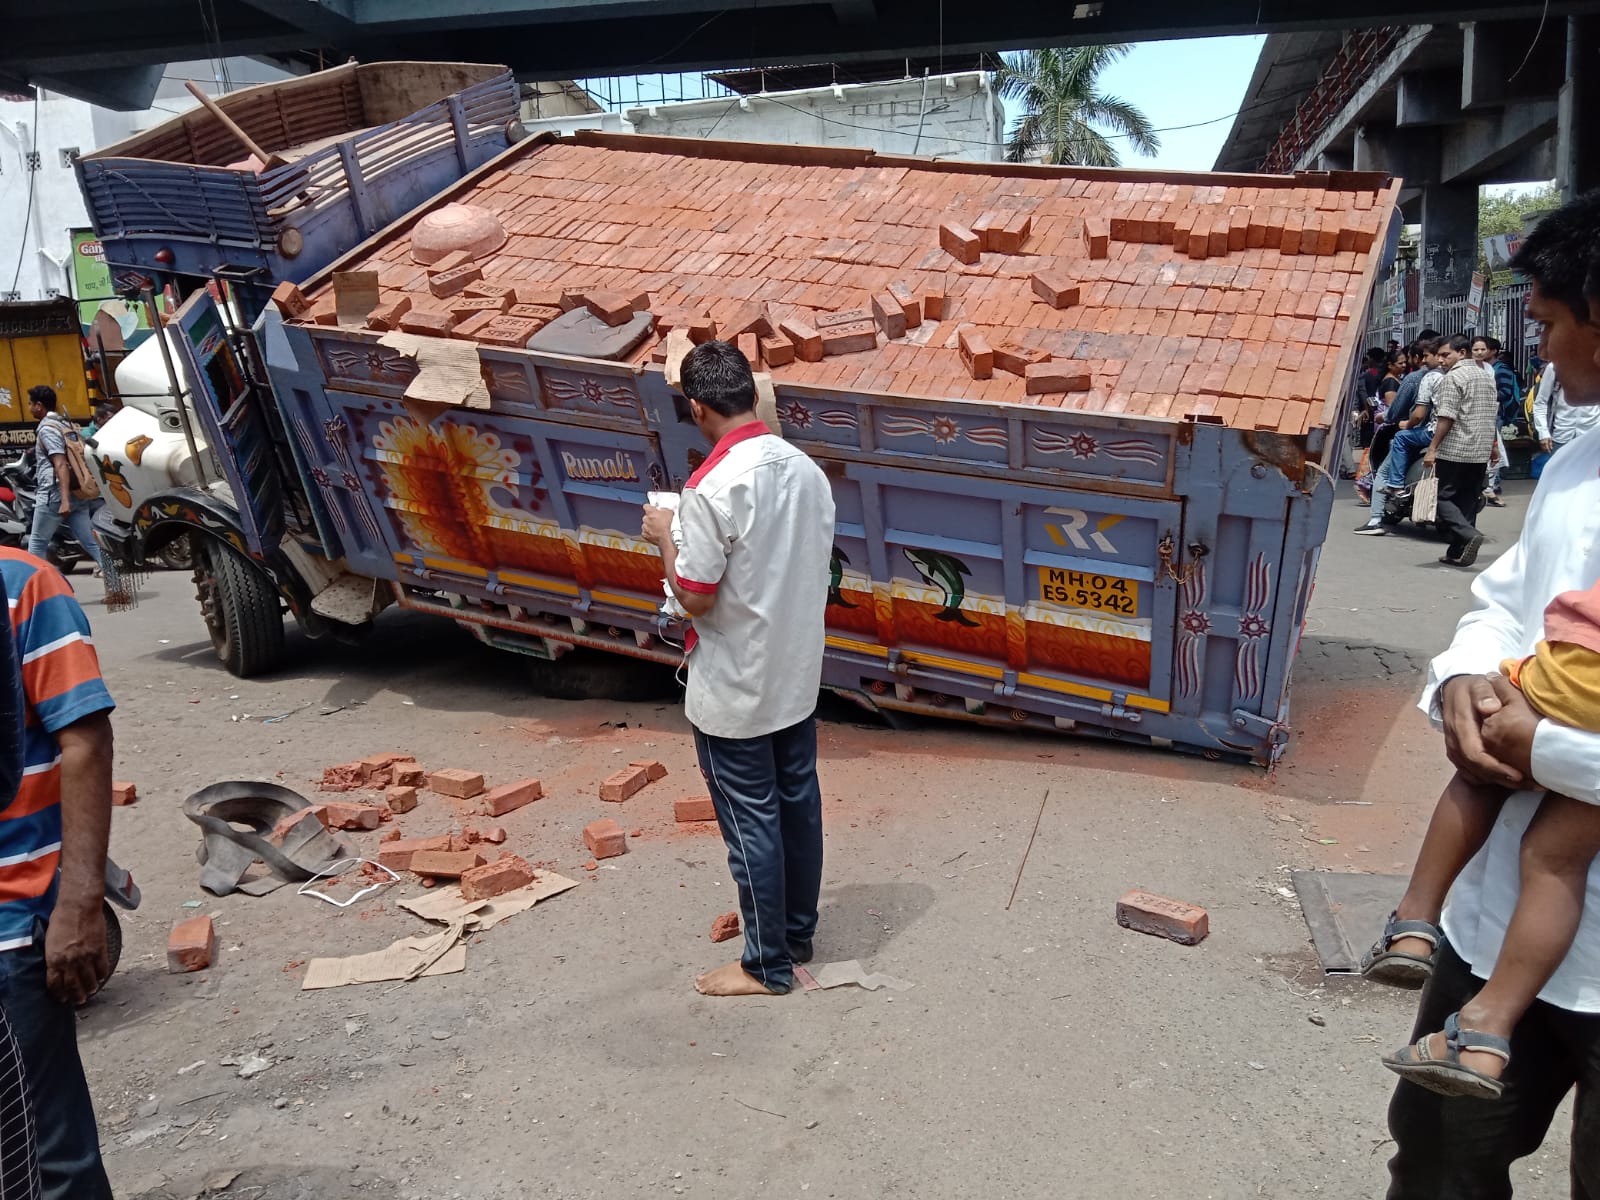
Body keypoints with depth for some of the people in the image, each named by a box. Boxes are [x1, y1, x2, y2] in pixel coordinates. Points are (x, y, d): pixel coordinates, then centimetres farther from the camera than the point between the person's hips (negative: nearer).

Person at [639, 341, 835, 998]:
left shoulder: (711, 488, -23)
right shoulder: (808, 471, -1)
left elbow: (695, 597, -20)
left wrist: (665, 536, -3)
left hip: (734, 693, -7)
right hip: (798, 677, 7)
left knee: (751, 821, 6)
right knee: (797, 803, 19)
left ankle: (767, 964, 21)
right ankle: (796, 930, 37)